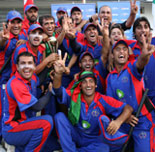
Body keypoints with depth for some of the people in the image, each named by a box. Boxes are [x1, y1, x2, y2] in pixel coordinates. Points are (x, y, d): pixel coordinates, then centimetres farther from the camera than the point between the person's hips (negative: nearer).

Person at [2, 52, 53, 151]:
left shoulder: (32, 77, 2)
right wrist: (50, 92, -8)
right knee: (47, 122, -27)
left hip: (26, 124, 8)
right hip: (11, 131, -8)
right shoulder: (15, 84, -22)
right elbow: (37, 107, -24)